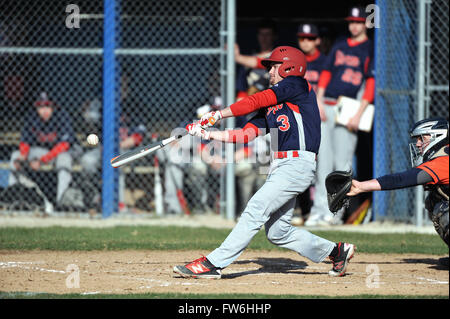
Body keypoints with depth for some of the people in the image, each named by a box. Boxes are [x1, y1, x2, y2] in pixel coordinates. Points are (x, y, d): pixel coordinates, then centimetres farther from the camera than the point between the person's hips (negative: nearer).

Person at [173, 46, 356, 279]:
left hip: (298, 165, -10)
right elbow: (246, 134, 14)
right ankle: (336, 251, 22)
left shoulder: (296, 85, -2)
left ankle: (213, 263, -22)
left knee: (256, 210, -17)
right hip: (279, 167, 10)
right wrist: (209, 134, 3)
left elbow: (255, 102, -10)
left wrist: (218, 114, -10)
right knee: (277, 232, 8)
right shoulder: (271, 107, 22)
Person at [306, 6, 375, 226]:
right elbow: (326, 74, 16)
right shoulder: (339, 47, 17)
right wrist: (319, 101, 2)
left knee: (342, 163, -6)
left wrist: (359, 114, -12)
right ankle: (320, 210, -2)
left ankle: (335, 212, -2)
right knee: (323, 160, -1)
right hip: (326, 108, 4)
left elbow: (371, 83, -4)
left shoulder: (370, 49, 3)